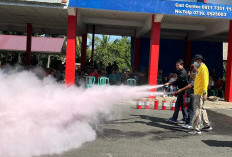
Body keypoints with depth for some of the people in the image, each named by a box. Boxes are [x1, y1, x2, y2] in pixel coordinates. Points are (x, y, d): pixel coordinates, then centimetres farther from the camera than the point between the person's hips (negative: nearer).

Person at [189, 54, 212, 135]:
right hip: (197, 92, 10)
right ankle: (207, 126, 28)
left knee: (197, 110, -10)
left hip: (200, 93, -10)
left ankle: (197, 129, -8)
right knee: (202, 109, 17)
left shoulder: (203, 68, -11)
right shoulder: (200, 68, 20)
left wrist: (204, 93, -24)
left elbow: (205, 81, -19)